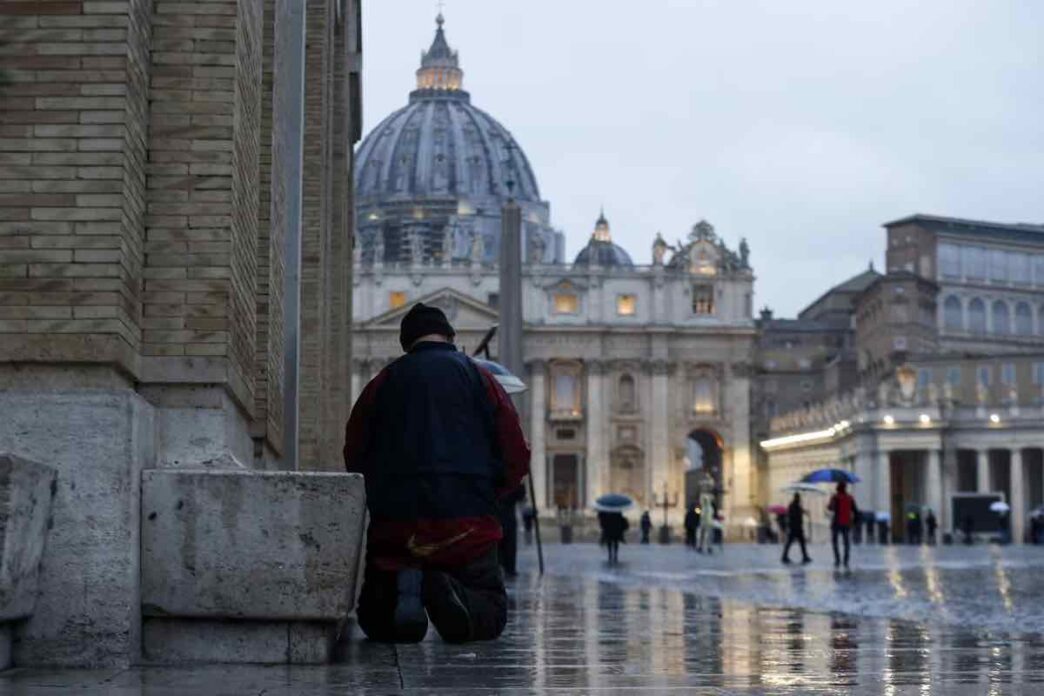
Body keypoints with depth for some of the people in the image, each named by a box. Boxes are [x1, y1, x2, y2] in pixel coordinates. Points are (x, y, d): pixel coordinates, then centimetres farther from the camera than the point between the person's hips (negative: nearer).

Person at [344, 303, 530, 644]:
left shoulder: (382, 383, 11)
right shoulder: (480, 379, 9)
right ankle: (450, 594, -22)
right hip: (468, 525, -1)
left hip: (394, 524, 1)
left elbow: (353, 458, 13)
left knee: (374, 619, 15)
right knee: (491, 611, 13)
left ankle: (400, 590, -21)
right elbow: (517, 460, 7)